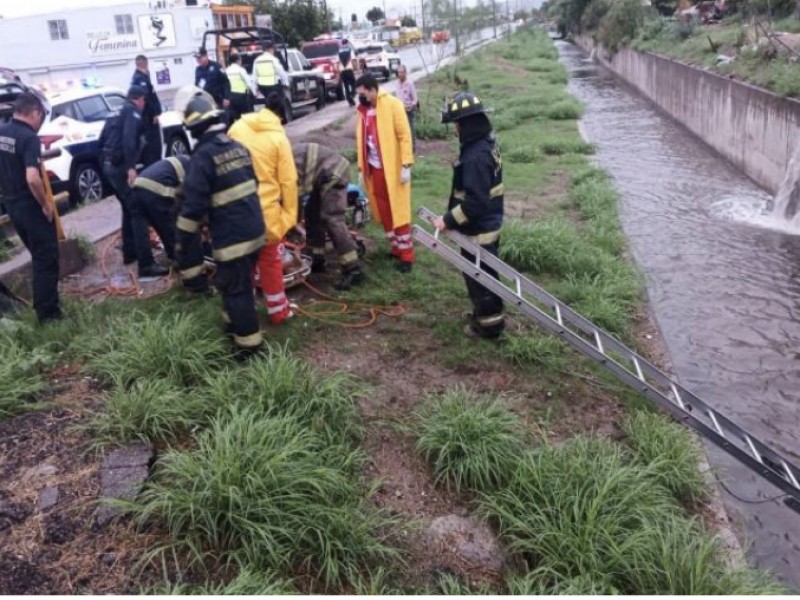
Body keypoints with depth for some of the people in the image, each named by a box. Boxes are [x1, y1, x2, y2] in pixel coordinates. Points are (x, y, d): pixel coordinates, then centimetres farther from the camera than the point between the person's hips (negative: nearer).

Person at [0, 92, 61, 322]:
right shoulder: (29, 138, -20)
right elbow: (32, 178, -31)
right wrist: (45, 204, -18)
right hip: (30, 206, -8)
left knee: (38, 255, 22)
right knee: (46, 258, 2)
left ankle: (42, 305, 32)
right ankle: (48, 312, 8)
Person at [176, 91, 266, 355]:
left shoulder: (203, 156, -15)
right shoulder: (238, 147, 8)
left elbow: (193, 205, -17)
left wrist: (182, 242, -9)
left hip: (231, 236, -8)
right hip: (254, 229, 8)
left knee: (235, 289, 3)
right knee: (239, 283, 24)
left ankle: (248, 343, 11)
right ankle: (235, 324, 40)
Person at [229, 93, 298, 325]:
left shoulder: (238, 127, 1)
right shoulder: (279, 138, -9)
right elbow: (288, 181, -9)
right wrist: (290, 215, 0)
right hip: (266, 209, -3)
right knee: (270, 262, 11)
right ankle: (278, 311, 20)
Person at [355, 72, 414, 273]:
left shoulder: (392, 104, -10)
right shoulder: (363, 109, 8)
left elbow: (404, 135, -12)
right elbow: (361, 139, 12)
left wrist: (406, 165, -17)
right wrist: (361, 167, 9)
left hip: (393, 168, -6)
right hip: (374, 169, 6)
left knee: (399, 211, -1)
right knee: (383, 211, 12)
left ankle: (406, 254, 7)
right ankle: (396, 247, 26)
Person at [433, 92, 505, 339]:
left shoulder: (475, 156, -27)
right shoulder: (487, 143, 5)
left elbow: (474, 202, -30)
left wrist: (448, 220, -20)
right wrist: (452, 216, 16)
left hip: (478, 230, -10)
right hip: (488, 224, 10)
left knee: (478, 277, 6)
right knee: (484, 275, 22)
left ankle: (489, 323, 21)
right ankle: (486, 314, 38)